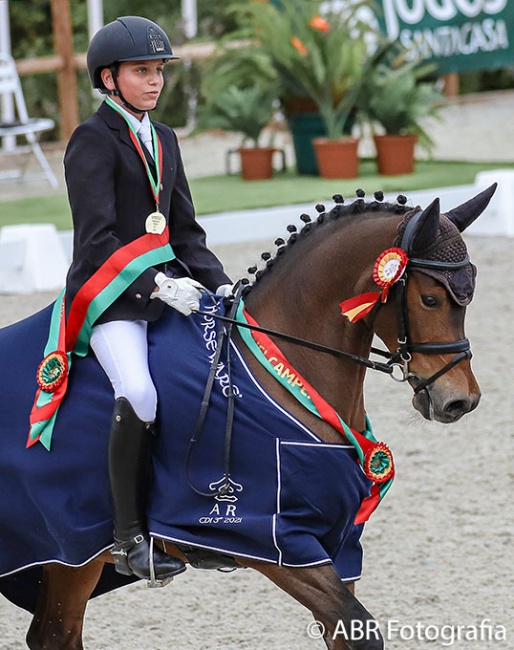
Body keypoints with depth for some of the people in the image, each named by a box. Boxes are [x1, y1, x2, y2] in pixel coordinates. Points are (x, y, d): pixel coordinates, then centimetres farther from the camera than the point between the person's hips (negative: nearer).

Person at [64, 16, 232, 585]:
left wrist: (218, 284, 4)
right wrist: (155, 285, -22)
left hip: (168, 288, 8)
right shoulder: (93, 141, -4)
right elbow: (97, 240, -12)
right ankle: (129, 538, -23)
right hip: (112, 297, -8)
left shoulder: (163, 140, 19)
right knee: (139, 395, -30)